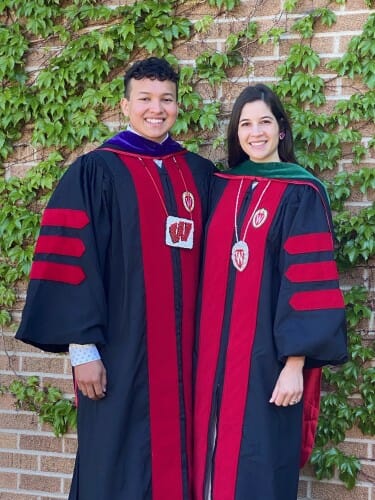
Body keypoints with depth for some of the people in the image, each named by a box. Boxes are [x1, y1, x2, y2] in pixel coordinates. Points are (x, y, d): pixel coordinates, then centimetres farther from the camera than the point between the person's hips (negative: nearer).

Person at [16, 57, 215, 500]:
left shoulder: (200, 174, 10)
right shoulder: (96, 172, -3)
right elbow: (73, 262, -7)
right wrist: (83, 346, -13)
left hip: (185, 350, 4)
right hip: (120, 348, -4)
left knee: (176, 463, 9)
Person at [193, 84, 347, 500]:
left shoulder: (301, 195, -6)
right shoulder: (221, 187, 9)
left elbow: (307, 283, -10)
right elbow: (208, 269, 12)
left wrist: (296, 362, -16)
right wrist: (204, 348, 9)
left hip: (268, 353, -5)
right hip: (216, 353, 5)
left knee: (258, 465, 2)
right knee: (216, 458, 10)